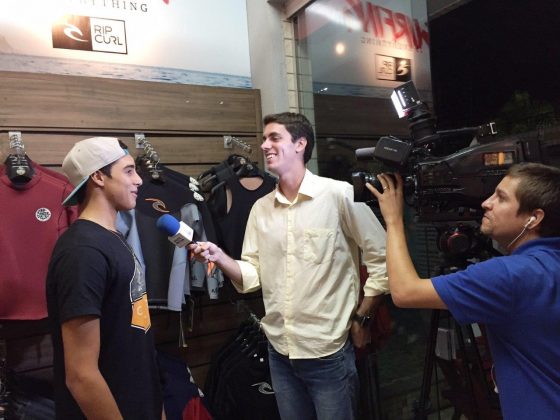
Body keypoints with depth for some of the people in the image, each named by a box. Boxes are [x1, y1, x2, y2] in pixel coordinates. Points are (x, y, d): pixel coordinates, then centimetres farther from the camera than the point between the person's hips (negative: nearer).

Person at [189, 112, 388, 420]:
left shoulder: (340, 195, -11)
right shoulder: (260, 208, 5)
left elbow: (382, 260, -7)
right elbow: (252, 276, 4)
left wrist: (360, 318, -6)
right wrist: (219, 258, -13)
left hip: (328, 352, -5)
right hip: (279, 352, 5)